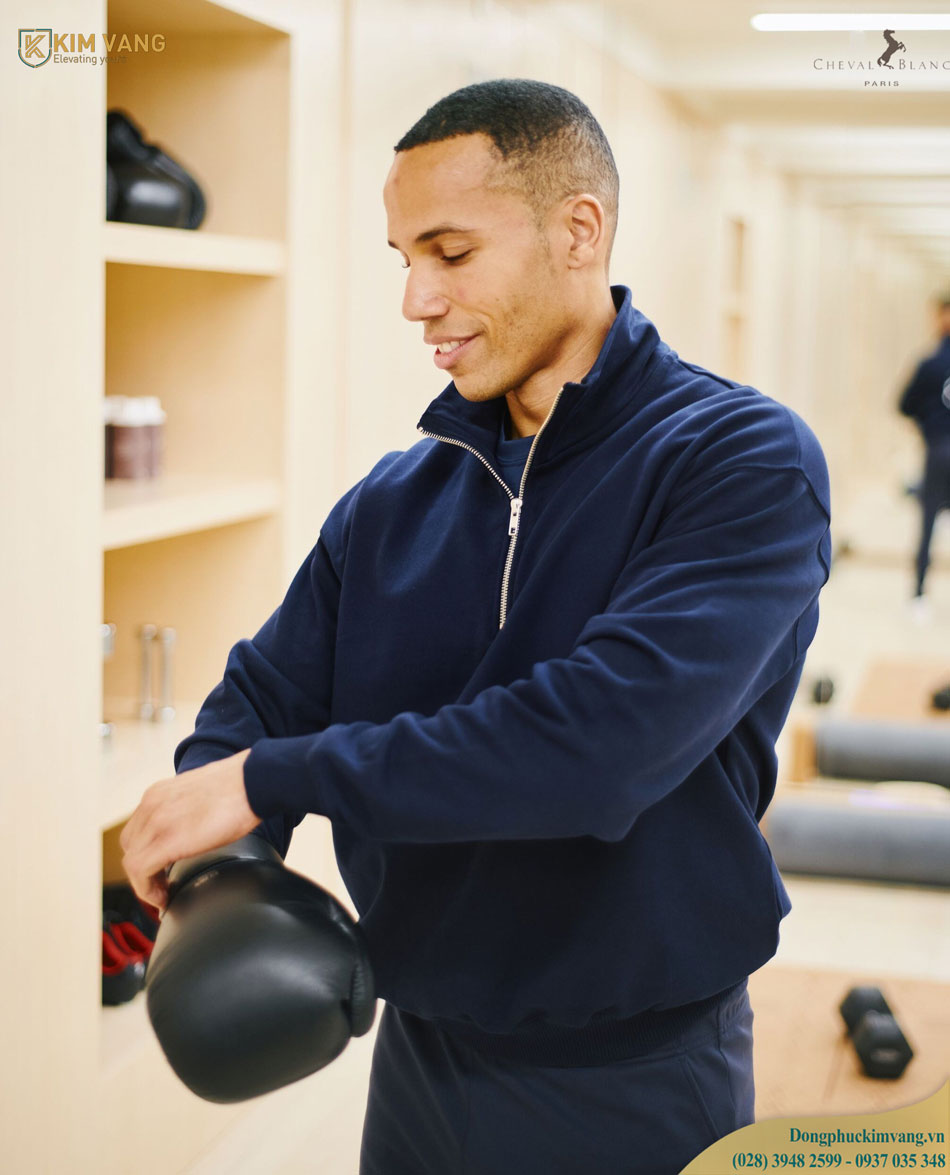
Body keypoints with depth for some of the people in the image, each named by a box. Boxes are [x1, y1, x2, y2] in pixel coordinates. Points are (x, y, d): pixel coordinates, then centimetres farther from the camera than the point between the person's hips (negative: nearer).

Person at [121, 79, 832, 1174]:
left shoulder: (746, 460, -17)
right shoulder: (393, 498, 2)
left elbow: (607, 736, -29)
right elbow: (262, 695, 3)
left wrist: (274, 779, -25)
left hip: (635, 1084, -4)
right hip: (417, 1057, 5)